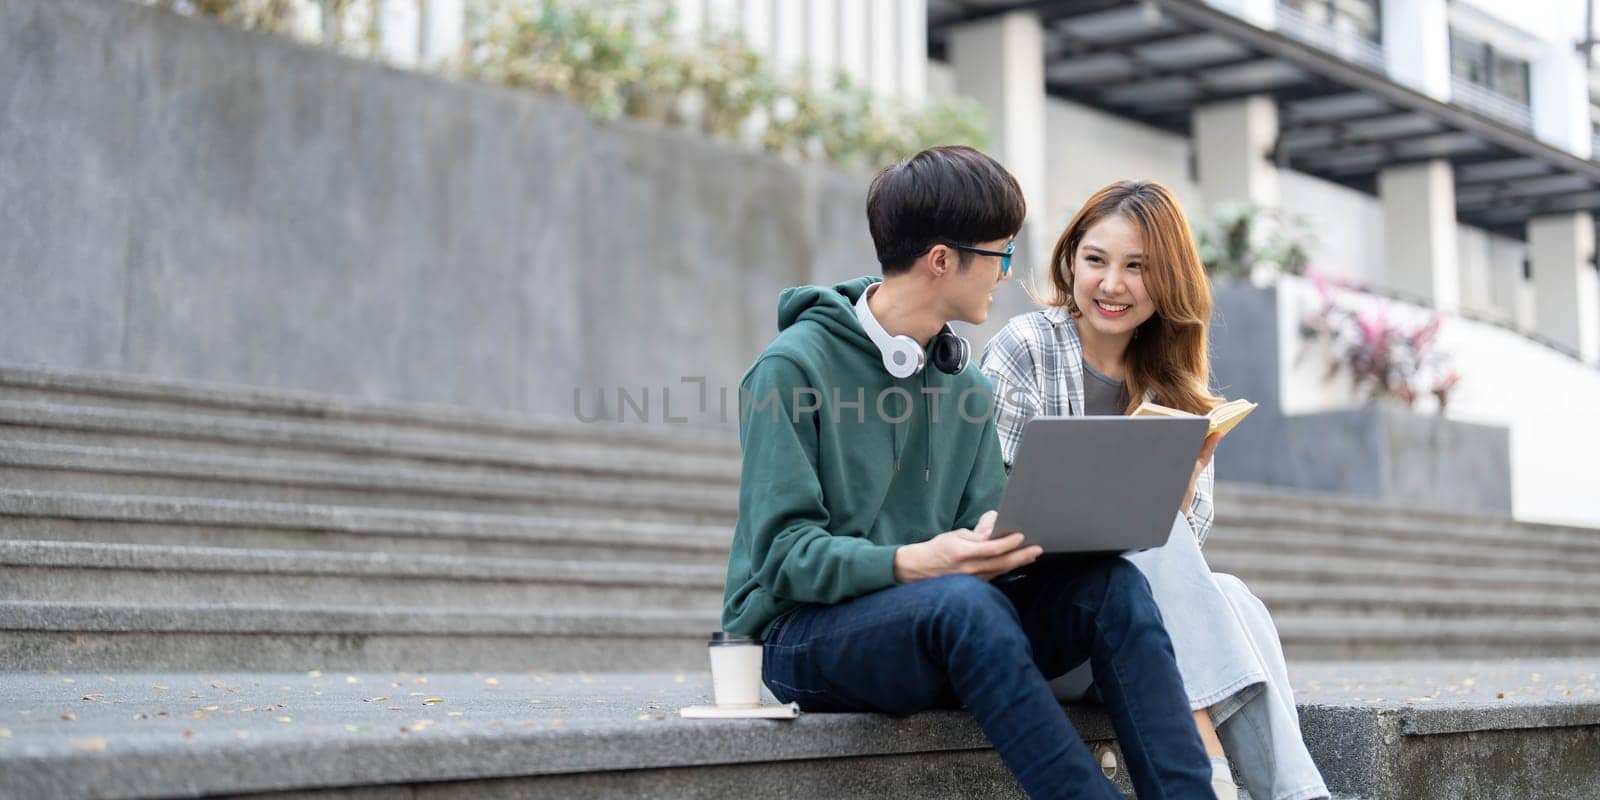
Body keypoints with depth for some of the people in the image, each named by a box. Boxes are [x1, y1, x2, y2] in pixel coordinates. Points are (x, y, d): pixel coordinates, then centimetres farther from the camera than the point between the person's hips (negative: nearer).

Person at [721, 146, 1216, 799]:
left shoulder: (968, 388, 14)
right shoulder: (793, 367, -8)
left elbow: (979, 536, 8)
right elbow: (783, 554, -15)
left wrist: (1021, 538, -15)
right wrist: (910, 563, -30)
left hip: (936, 622, 6)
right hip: (803, 632, -6)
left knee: (1110, 584, -18)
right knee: (964, 599, -36)